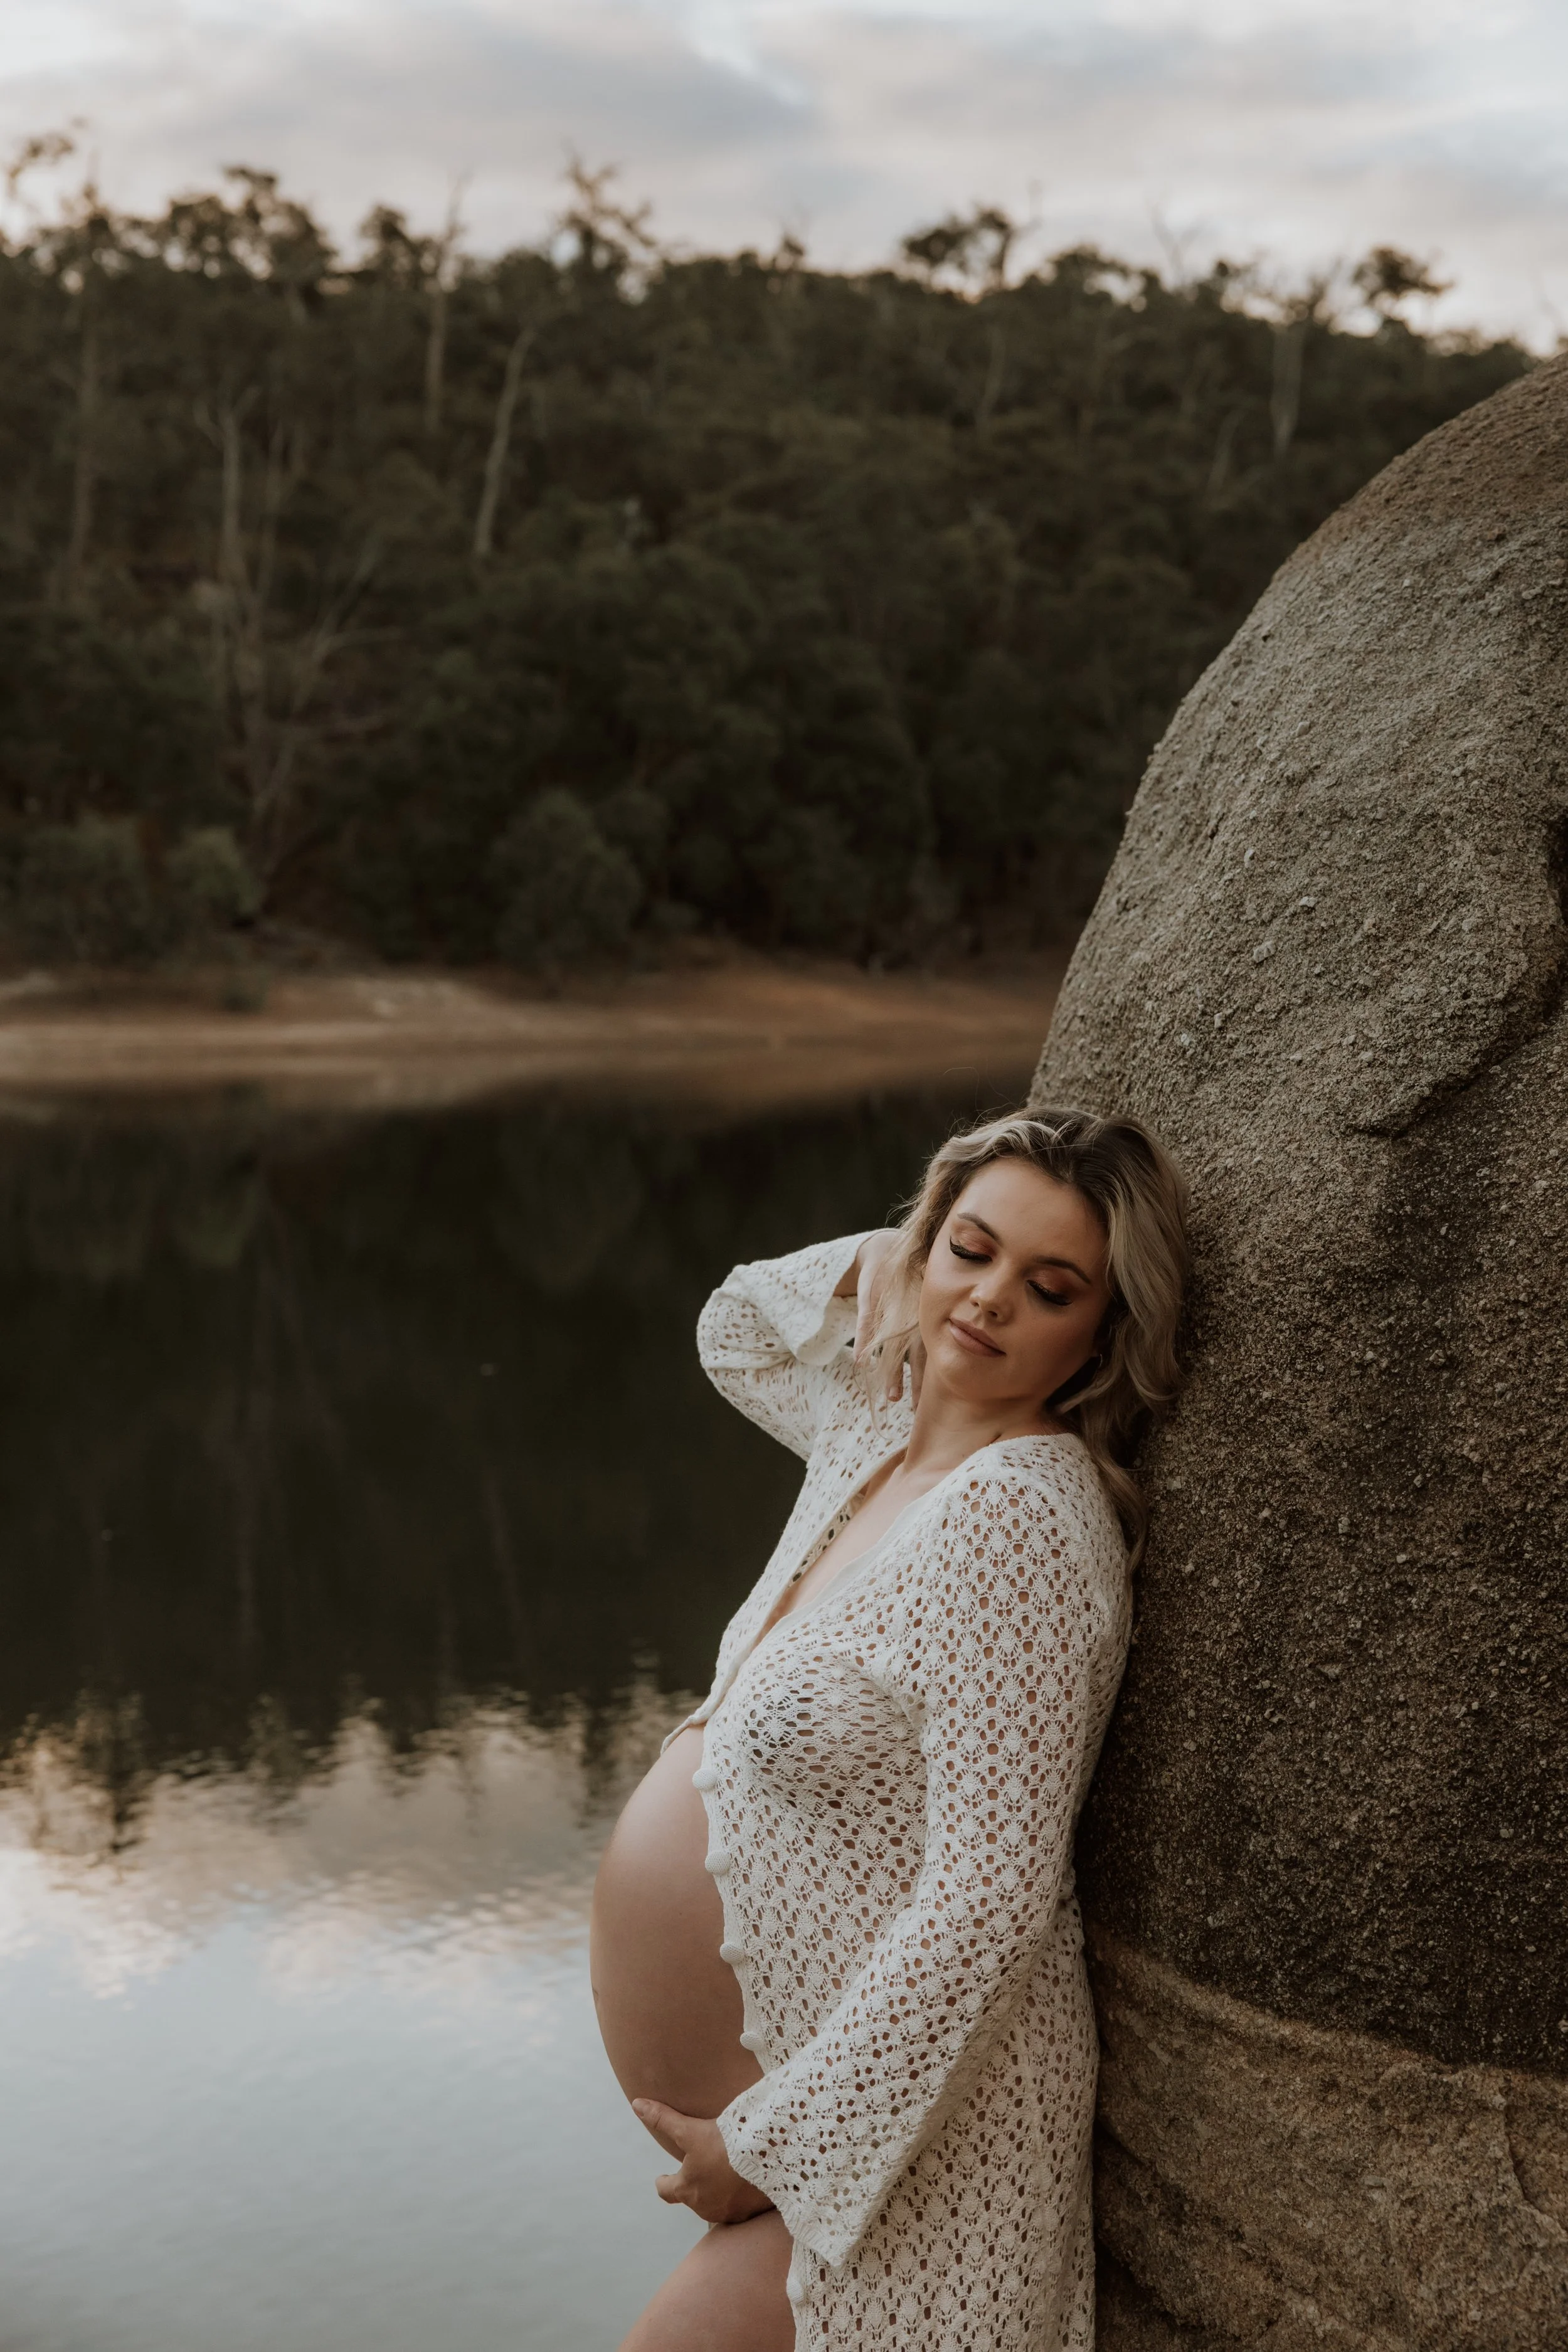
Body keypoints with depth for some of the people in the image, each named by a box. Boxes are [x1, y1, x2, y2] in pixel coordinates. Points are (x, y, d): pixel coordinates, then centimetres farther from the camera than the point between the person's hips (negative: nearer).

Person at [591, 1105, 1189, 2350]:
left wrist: (773, 2140, -18)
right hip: (813, 2059, 9)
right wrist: (928, 1244, 6)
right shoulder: (894, 1427, 3)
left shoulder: (1016, 1519, -24)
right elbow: (740, 1330, 25)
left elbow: (987, 1901, -26)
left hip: (912, 2125, -9)